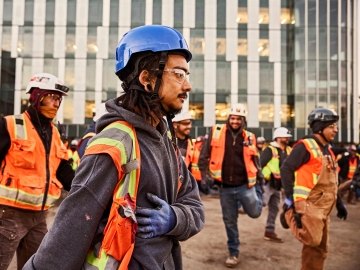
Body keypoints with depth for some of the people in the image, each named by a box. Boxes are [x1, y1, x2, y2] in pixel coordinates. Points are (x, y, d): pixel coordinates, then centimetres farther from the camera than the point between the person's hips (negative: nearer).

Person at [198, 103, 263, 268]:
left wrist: (260, 182, 11)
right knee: (229, 221, 10)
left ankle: (257, 192, 32)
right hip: (225, 187, 0)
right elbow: (204, 156, -4)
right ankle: (233, 253, 29)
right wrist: (205, 175, -11)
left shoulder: (249, 137, 0)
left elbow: (255, 160, 11)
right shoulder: (216, 132, -5)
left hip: (245, 185, 0)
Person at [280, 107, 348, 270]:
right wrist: (290, 199, -24)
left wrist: (339, 203, 22)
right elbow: (286, 169, -19)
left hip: (322, 209, 9)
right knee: (312, 241, -18)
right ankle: (289, 216, 6)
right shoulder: (305, 146, -12)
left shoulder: (328, 150, 16)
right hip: (307, 206, -9)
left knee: (319, 249, 11)